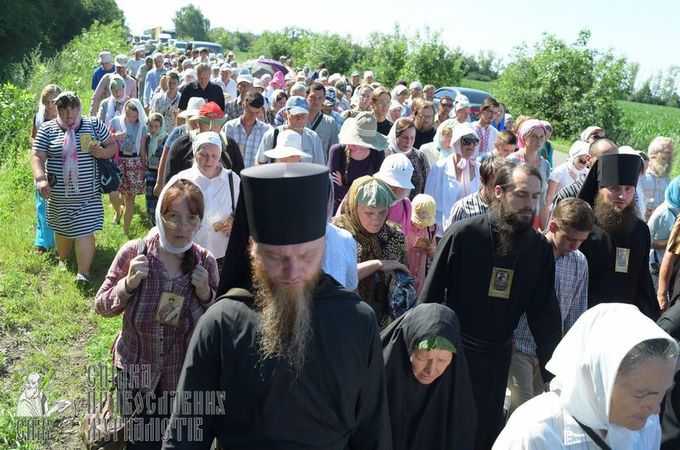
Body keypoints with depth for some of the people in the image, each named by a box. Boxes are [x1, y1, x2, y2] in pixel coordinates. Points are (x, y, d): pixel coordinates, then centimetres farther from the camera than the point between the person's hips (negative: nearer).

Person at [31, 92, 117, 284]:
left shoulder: (94, 124, 1)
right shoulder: (47, 129, -1)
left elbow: (113, 146, 7)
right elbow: (37, 157, -7)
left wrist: (102, 152, -16)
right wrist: (40, 179, -24)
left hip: (88, 194, -1)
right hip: (59, 194, 1)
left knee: (85, 231, -6)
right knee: (62, 229, 18)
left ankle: (83, 273, -2)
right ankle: (63, 262, 41)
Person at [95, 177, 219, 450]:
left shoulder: (205, 262, -13)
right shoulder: (133, 252, -16)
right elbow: (101, 307, -5)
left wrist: (205, 295, -21)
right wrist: (128, 284, -24)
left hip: (184, 379, 1)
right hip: (135, 375, 0)